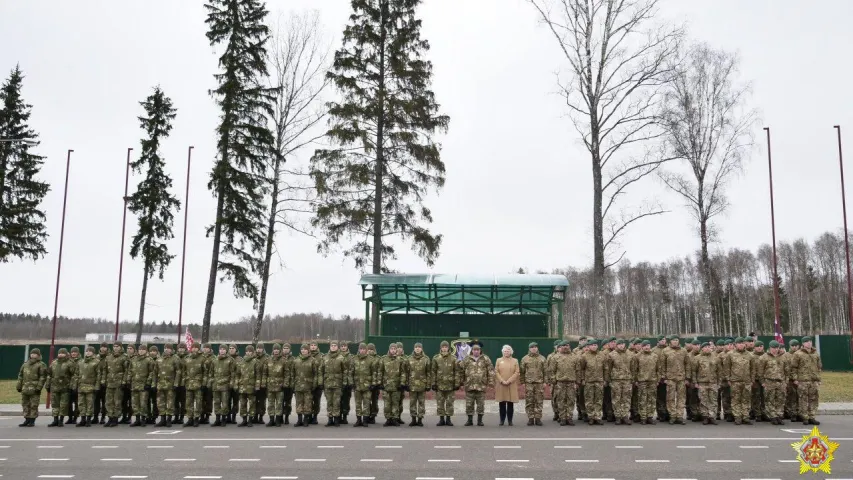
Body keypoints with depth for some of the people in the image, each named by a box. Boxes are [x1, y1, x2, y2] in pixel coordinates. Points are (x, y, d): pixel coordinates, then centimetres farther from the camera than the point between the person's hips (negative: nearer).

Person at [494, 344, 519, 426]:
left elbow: (517, 372, -1)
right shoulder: (499, 360, 9)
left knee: (510, 403, 0)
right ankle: (502, 420, 10)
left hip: (511, 385, 0)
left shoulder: (515, 361, 7)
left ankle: (510, 420, 7)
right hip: (501, 385, 1)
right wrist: (502, 381, -11)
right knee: (502, 403, 2)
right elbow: (496, 372, 2)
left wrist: (509, 381, -11)